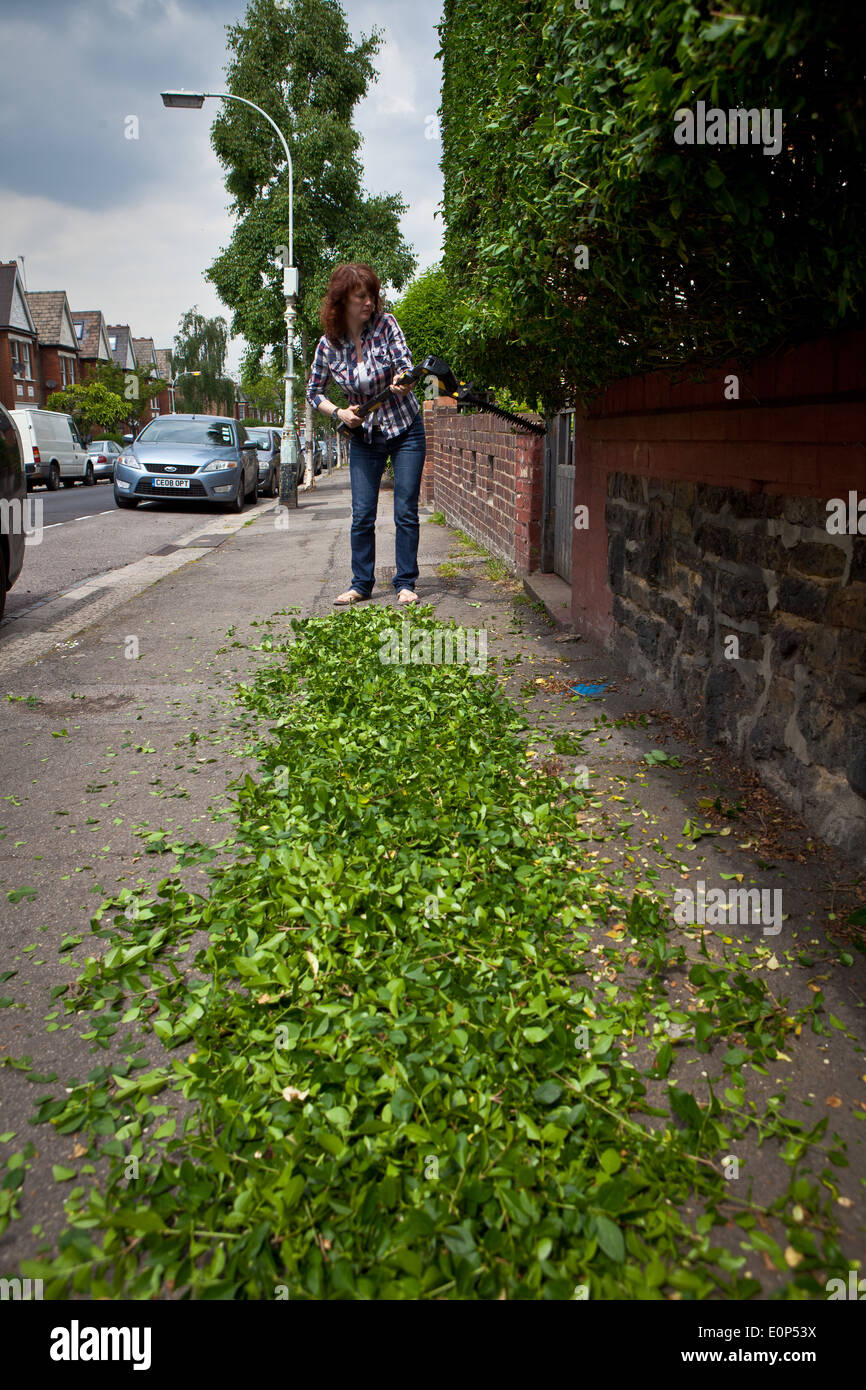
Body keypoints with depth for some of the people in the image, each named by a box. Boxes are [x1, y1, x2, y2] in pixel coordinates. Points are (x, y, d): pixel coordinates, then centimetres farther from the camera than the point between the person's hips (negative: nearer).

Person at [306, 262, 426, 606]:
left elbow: (404, 365, -18)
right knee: (362, 515, 1)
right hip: (364, 436, 2)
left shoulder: (385, 324, -10)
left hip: (406, 431, -2)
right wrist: (339, 413, -12)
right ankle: (361, 584, 14)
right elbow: (313, 392, 5)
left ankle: (405, 583, 7)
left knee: (405, 512, -2)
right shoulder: (328, 344, -6)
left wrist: (404, 382, -42)